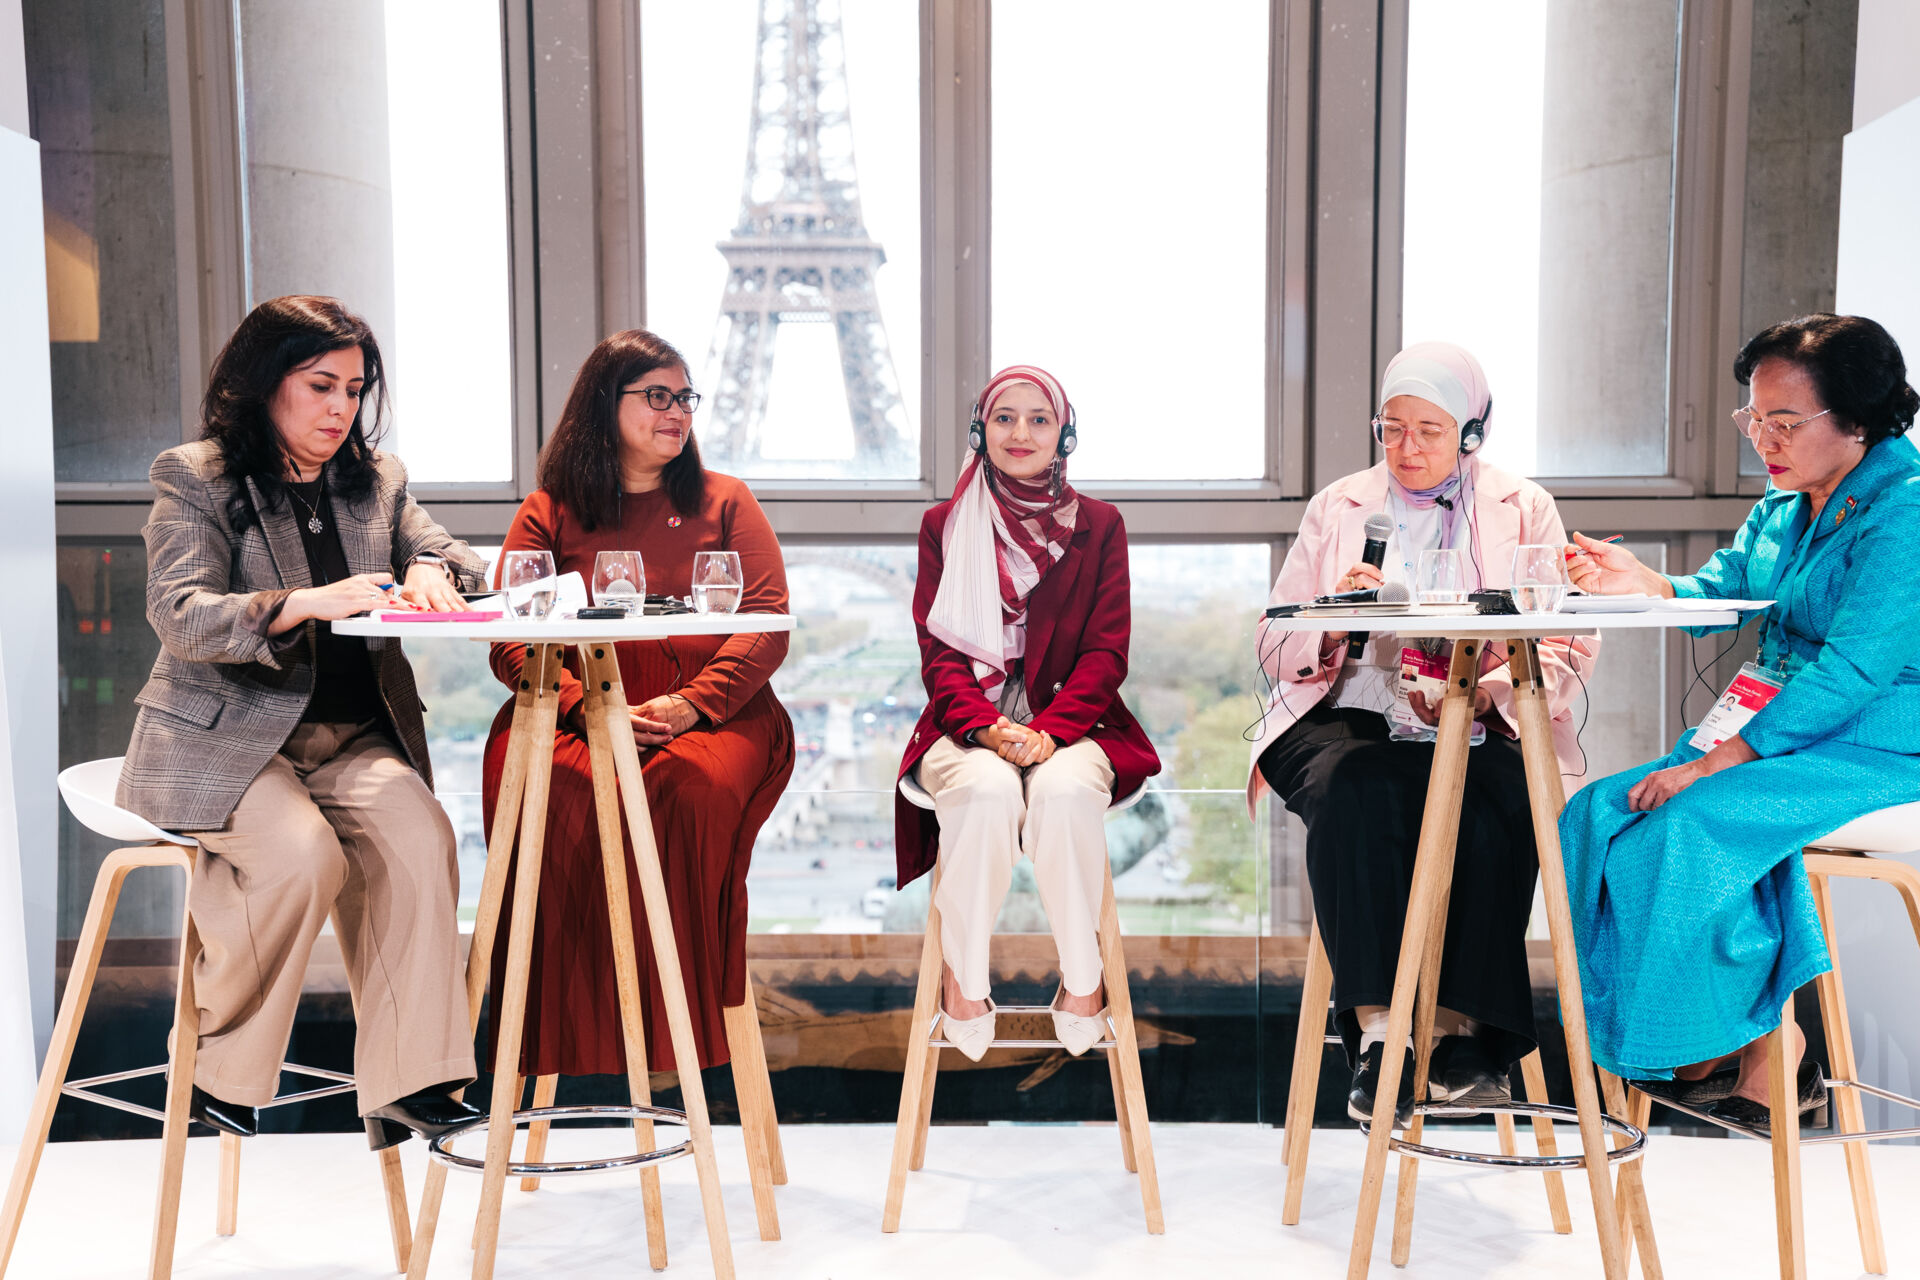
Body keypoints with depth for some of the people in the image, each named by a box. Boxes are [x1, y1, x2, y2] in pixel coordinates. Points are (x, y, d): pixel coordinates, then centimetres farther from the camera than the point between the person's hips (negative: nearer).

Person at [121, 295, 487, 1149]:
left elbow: (460, 558, 12)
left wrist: (432, 570, -14)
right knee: (304, 854, -31)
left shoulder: (376, 478, 15)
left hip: (353, 737, 4)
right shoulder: (192, 479, -1)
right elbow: (180, 617, -14)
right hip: (221, 740, -4)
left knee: (419, 832, -27)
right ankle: (219, 1071, -5)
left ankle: (407, 1084, -23)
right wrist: (307, 604, -31)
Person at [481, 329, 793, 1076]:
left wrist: (692, 704, -12)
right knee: (552, 801, -33)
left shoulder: (725, 503, 18)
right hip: (572, 714, 1)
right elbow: (511, 642, 6)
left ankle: (682, 1030, -23)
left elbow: (768, 626, 6)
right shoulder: (548, 512, 17)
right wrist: (588, 708, -14)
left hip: (714, 713, 0)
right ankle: (569, 1033, -21)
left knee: (691, 794, -35)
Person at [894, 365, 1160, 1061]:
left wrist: (1049, 730, -16)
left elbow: (1107, 650, 2)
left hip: (1070, 722, 0)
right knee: (988, 790, -34)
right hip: (969, 723, 0)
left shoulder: (1099, 525, 12)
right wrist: (987, 727, -17)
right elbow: (939, 648, 3)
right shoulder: (945, 526, 12)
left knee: (1063, 790, -34)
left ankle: (1082, 978, -16)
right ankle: (963, 978, -18)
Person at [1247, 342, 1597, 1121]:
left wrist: (1479, 691, -15)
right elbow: (1274, 648, 14)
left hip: (1479, 734, 0)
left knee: (1491, 812, -33)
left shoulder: (1525, 510, 16)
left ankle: (1462, 1030, -23)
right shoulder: (1337, 507, 20)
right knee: (1356, 791, -33)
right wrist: (1337, 620, -8)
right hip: (1349, 720, 1)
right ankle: (1376, 1032, -32)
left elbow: (1568, 651, 4)